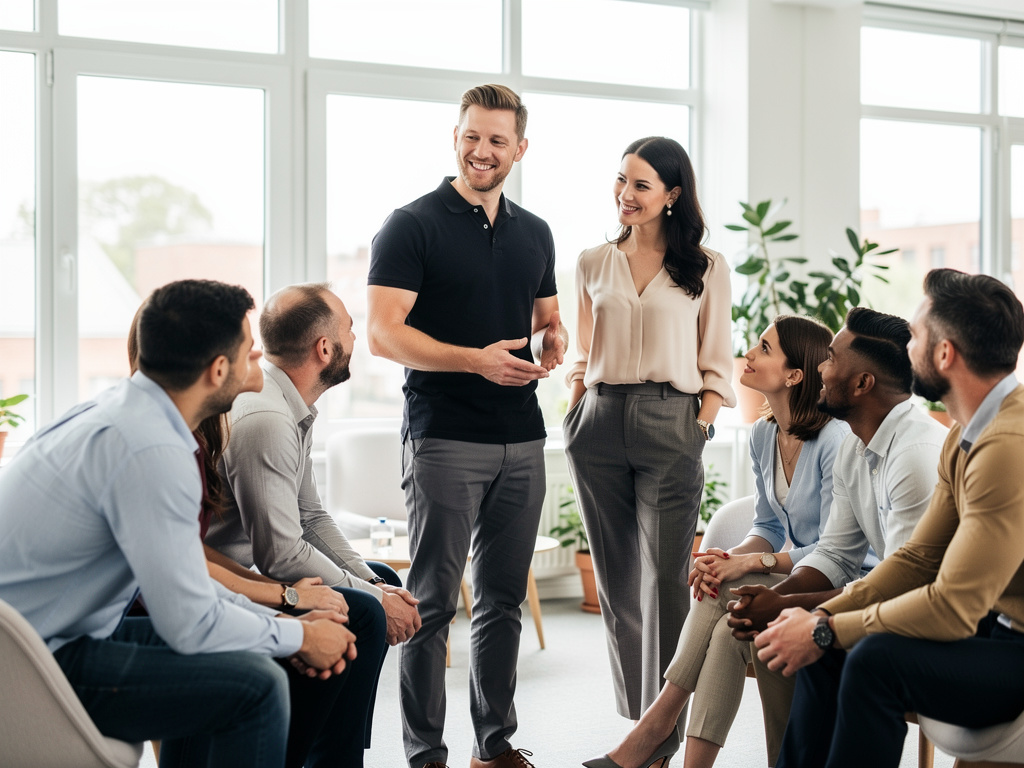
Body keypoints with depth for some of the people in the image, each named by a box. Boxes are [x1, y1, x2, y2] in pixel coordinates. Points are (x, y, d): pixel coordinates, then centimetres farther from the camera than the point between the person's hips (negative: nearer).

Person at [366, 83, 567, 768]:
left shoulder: (535, 233, 16)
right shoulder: (413, 225, -3)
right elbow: (383, 333, -10)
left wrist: (555, 341, 0)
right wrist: (477, 359, -21)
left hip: (522, 441, 6)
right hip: (444, 438, -5)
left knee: (504, 599, 11)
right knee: (433, 601, -2)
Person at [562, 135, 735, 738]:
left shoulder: (706, 268, 5)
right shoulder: (594, 265, 13)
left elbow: (716, 365, 5)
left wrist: (700, 430, -5)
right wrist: (574, 419, 7)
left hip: (671, 423, -3)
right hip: (601, 422, 3)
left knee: (665, 580, -6)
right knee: (616, 580, 6)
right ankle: (633, 717, 16)